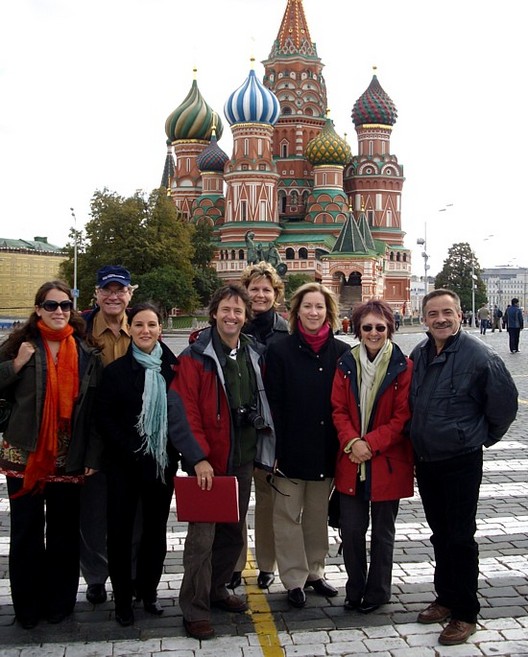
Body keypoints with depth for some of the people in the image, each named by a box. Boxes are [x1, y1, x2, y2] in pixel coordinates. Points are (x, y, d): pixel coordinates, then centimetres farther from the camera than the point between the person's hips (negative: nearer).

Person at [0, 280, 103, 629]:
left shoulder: (87, 352, 3)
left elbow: (95, 409, 3)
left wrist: (92, 457, -1)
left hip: (69, 459, 1)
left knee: (64, 533, 10)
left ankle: (59, 603, 26)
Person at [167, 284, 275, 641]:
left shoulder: (254, 354, 7)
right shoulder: (195, 356, -10)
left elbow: (263, 404, 16)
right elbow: (183, 411, -14)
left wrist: (267, 447, 11)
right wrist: (199, 458, -19)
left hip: (243, 461, 6)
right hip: (208, 463, -6)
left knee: (234, 532, 16)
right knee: (202, 535, -2)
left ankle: (216, 589, 35)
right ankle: (194, 609, 12)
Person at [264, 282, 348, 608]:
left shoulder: (342, 352, 2)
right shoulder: (281, 351, -3)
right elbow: (273, 403, -6)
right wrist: (275, 449, -11)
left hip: (326, 449, 2)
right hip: (292, 448, -2)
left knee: (318, 514, 15)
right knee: (289, 515, 5)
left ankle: (315, 572, 30)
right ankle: (294, 579, 18)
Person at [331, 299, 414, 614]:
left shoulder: (403, 367, -8)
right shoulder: (347, 364, 3)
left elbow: (402, 417, -9)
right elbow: (339, 409, 2)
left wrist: (369, 444, -17)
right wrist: (352, 442, -15)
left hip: (388, 463, -3)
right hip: (351, 461, 3)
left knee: (383, 531, 12)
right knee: (351, 529, 8)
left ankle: (378, 592, 29)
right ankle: (355, 590, 28)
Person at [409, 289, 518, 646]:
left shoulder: (480, 356, -16)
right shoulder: (419, 354, 4)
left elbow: (505, 402, -7)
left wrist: (484, 436, 3)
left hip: (461, 462, -6)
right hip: (425, 459, 6)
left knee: (460, 537, 2)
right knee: (440, 534, 18)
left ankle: (465, 614, 16)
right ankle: (446, 598, 34)